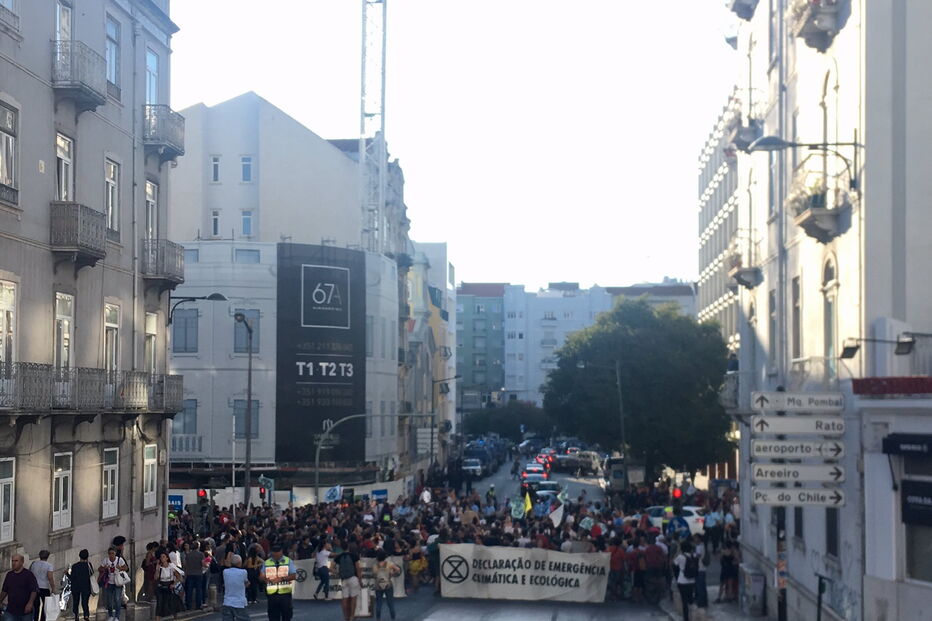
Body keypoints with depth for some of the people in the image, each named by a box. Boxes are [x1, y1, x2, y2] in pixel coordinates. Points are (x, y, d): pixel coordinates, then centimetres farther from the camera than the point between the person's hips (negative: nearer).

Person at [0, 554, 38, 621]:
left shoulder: (28, 574, -6)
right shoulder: (9, 575, 10)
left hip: (25, 610, -3)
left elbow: (34, 590, -12)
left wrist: (30, 603, -24)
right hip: (10, 610, 3)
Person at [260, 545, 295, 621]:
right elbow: (261, 576, 9)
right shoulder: (267, 562, 9)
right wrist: (266, 579, -14)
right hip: (272, 594, 1)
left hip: (285, 593, -1)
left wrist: (282, 578, -18)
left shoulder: (288, 561, 4)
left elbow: (294, 575, -4)